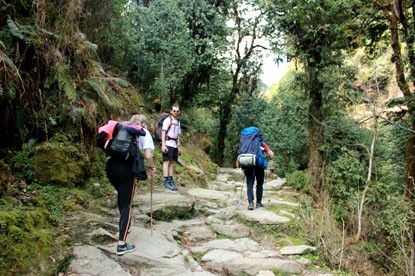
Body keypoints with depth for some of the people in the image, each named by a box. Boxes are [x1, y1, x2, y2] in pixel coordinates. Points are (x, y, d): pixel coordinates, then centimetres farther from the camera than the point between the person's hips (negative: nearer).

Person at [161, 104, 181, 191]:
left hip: (174, 145, 7)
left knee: (172, 162, 8)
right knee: (167, 161, -8)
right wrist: (163, 145, -18)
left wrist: (179, 146, 18)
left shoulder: (178, 122, 19)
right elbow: (163, 132, -10)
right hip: (168, 143, -7)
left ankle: (170, 179, 13)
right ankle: (166, 180, -9)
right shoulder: (168, 120, -4)